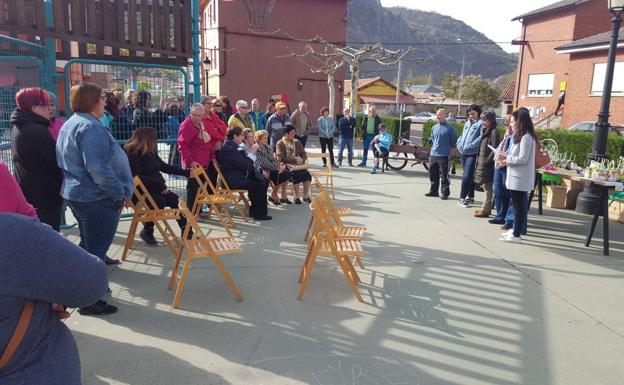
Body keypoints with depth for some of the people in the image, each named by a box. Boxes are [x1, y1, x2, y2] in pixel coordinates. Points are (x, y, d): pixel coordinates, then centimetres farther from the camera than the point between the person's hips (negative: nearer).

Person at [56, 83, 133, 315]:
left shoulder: (70, 125, 13)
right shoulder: (90, 127, -20)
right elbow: (98, 169, -28)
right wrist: (120, 192, -18)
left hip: (76, 194, 11)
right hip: (97, 198, -11)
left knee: (88, 245, 23)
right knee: (95, 251, 0)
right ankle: (90, 301, 9)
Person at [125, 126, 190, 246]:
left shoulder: (150, 152, 12)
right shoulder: (131, 154, -13)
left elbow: (165, 167, 19)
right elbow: (136, 178, -21)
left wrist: (186, 172, 16)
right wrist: (159, 184, -25)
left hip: (155, 188, 7)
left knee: (175, 199, -16)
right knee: (159, 201, -31)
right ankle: (146, 231, -9)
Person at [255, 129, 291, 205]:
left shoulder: (268, 148, 15)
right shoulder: (257, 150, -11)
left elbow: (274, 160, 12)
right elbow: (265, 164, -17)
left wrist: (280, 165, -9)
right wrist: (277, 167, -18)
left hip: (273, 169, 7)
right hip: (265, 171, -7)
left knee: (287, 173, -14)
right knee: (283, 175, -22)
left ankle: (284, 196, -5)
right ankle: (273, 196, -5)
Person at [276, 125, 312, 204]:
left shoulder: (297, 142, 18)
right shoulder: (280, 143, 1)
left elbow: (304, 154, 17)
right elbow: (281, 158, -10)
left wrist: (302, 160, -7)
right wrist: (295, 160, -15)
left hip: (299, 165, 5)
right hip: (287, 165, -4)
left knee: (307, 175, -23)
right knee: (297, 175, -32)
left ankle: (306, 196, -11)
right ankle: (297, 197, -19)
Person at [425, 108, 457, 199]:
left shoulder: (450, 128, -6)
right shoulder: (434, 127, 11)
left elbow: (453, 141, 0)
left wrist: (447, 148, 5)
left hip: (444, 155, -6)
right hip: (433, 154, 6)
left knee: (444, 176, -3)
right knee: (433, 175, 11)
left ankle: (444, 193, 5)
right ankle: (433, 191, 23)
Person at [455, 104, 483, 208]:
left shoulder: (481, 123, -5)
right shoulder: (467, 123, 19)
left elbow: (482, 137, -18)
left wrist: (471, 145, -21)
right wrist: (459, 144, 7)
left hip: (472, 154, -8)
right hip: (464, 153, 8)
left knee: (466, 176, -11)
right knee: (469, 176, 15)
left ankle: (462, 197, -2)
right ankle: (470, 196, 24)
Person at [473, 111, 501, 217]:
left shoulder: (494, 132, -12)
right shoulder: (485, 131, 16)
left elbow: (494, 150, -18)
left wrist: (487, 161, -18)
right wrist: (479, 161, 12)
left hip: (488, 164, -9)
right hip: (482, 162, 9)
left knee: (487, 187, -3)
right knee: (486, 186, 14)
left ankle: (485, 209, 2)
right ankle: (486, 207, 22)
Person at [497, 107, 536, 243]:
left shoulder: (526, 137, -17)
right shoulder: (519, 136, 14)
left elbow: (522, 159, -20)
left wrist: (507, 160, -10)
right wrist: (506, 155, 4)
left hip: (520, 178, -10)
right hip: (516, 177, 10)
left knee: (518, 206, -3)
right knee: (516, 204, 17)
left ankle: (516, 235, 3)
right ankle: (515, 229, 28)